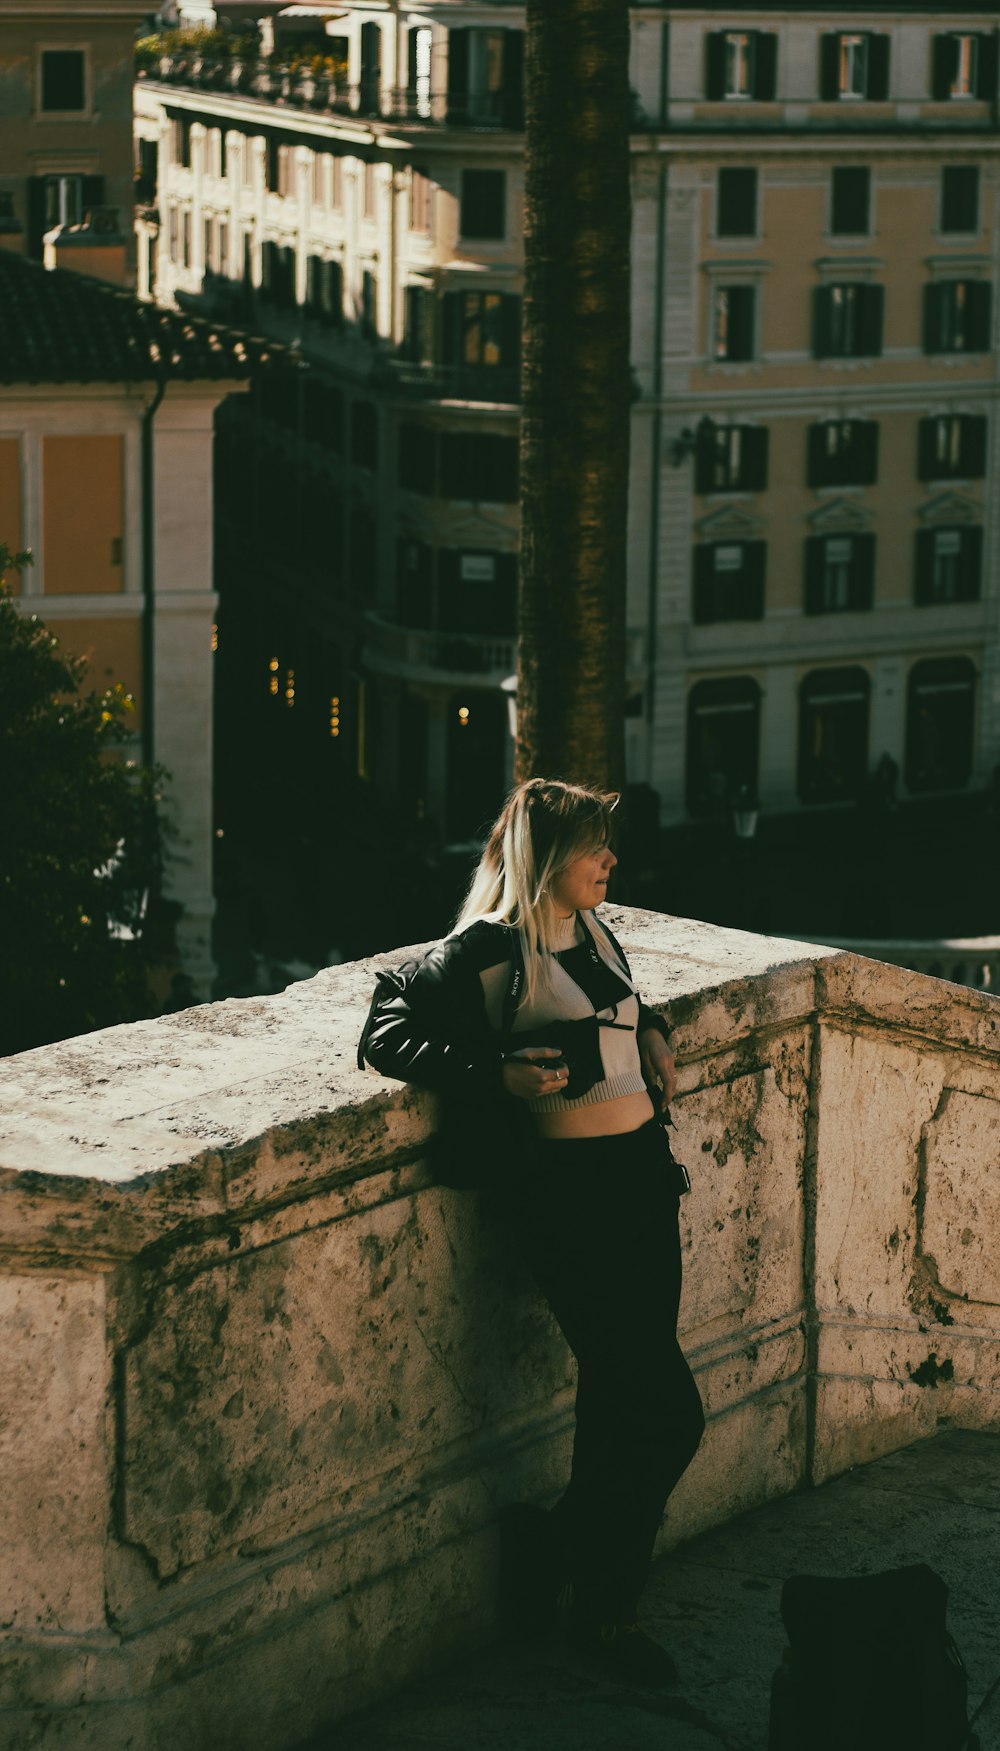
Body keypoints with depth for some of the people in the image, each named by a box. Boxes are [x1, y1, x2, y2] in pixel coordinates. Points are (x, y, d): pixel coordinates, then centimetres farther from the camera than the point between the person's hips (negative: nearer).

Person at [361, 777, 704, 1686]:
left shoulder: (594, 934, 16)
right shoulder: (485, 952, -7)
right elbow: (385, 1036, -7)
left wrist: (651, 1033, 17)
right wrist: (497, 1075, -16)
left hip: (643, 1170, 8)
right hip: (564, 1187, -8)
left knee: (622, 1396, 8)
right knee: (666, 1410, -8)